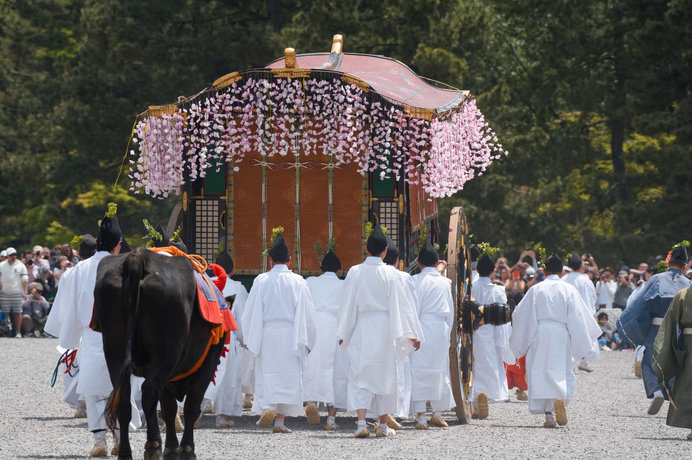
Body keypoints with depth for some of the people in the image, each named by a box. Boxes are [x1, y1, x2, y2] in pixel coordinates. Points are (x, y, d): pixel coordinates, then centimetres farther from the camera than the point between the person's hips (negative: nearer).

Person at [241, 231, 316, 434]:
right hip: (290, 337, 0)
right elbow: (306, 313, 1)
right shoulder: (298, 282, 0)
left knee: (266, 373, 5)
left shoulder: (262, 281, -2)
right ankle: (280, 419, 2)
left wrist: (250, 339, 6)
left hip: (266, 334, 0)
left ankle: (268, 408, -17)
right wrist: (306, 341, 8)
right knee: (288, 375, 5)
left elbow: (251, 311, -1)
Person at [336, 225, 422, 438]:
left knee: (360, 376, 2)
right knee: (384, 375, 11)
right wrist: (413, 334, 0)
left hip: (361, 329, 0)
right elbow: (402, 304, -4)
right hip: (384, 329, 0)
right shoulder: (389, 274, -6)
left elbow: (347, 304, 2)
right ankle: (383, 425, 16)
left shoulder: (355, 273, -3)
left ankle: (362, 422, -14)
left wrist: (343, 333, 10)